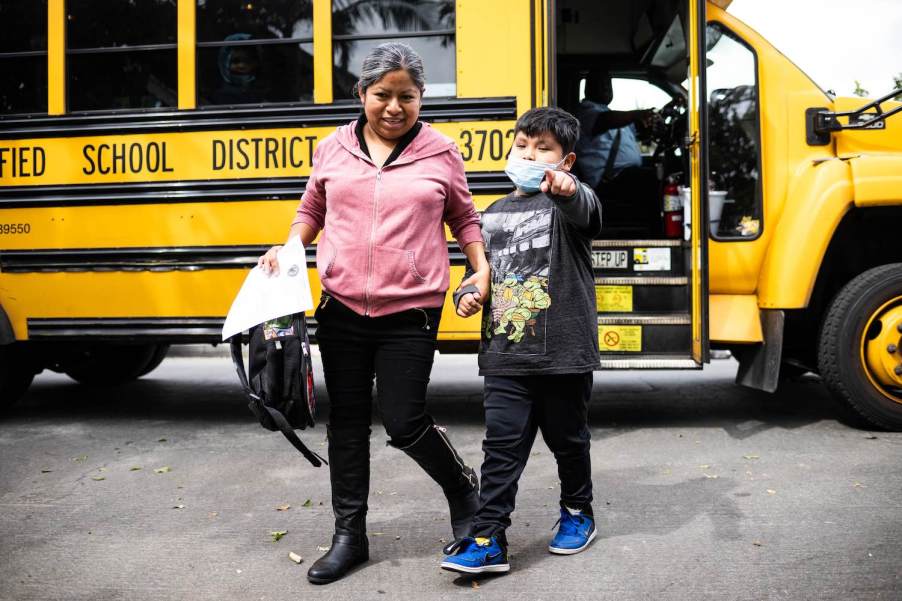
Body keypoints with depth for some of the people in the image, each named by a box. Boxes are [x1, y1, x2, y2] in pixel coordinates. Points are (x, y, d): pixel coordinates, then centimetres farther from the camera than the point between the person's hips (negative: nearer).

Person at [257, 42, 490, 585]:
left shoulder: (441, 153, 0)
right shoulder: (333, 149, 4)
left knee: (405, 423, -2)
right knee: (347, 421, 10)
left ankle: (464, 487, 29)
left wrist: (482, 269, -3)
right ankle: (350, 536, 24)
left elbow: (464, 217, 11)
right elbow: (312, 210, 17)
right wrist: (288, 248, 0)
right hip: (341, 310, 3)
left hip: (411, 314, -3)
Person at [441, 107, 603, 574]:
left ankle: (577, 512, 38)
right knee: (502, 444, 2)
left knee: (567, 438, 15)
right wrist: (466, 294, 1)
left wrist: (567, 189, -53)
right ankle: (488, 540, 5)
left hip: (564, 354, -3)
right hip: (505, 356, 4)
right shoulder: (494, 213, 11)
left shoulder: (567, 203, -5)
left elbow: (584, 209, -31)